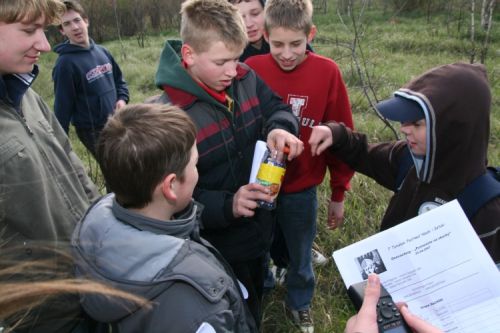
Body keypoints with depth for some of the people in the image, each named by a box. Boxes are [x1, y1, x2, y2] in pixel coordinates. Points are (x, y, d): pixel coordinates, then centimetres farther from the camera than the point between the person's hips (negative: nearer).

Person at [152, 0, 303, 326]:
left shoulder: (246, 79, -9)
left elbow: (277, 107, 5)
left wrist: (280, 128, -20)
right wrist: (227, 206, -36)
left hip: (260, 227, 6)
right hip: (220, 245, -6)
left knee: (256, 299, 32)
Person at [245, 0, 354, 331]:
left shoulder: (327, 72, -11)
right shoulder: (252, 69, -11)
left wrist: (339, 194, -1)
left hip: (301, 189, 0)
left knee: (300, 256, 20)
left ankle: (300, 305, 48)